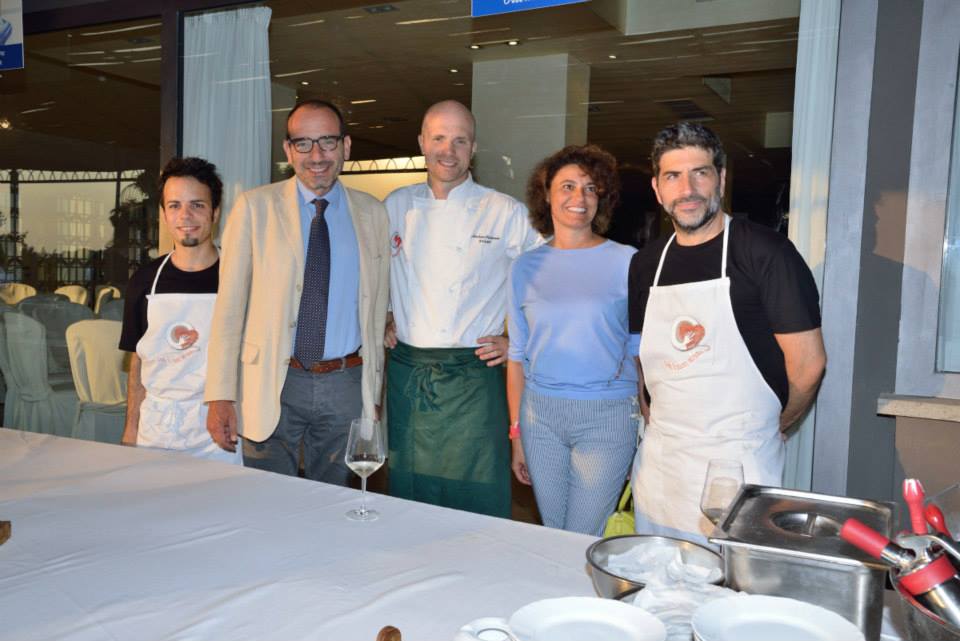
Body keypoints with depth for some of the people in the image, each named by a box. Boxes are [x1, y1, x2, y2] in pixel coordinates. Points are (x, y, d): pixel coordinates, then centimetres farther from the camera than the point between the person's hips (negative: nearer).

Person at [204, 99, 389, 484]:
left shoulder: (371, 213, 6)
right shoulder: (255, 207, -1)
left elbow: (377, 308, 9)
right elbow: (230, 305, -3)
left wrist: (372, 392, 9)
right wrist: (220, 397, -7)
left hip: (346, 385, 2)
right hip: (272, 385, -2)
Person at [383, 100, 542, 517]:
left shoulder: (505, 213, -3)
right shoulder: (396, 206, 7)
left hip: (472, 377, -3)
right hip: (406, 373, 3)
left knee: (477, 503, 1)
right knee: (408, 493, 13)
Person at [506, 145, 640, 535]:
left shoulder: (627, 262, -2)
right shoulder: (526, 266, 6)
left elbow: (641, 350, 0)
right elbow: (517, 354, 8)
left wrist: (648, 426, -6)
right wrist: (516, 433, 7)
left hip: (607, 415, -2)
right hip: (539, 413, 3)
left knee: (584, 542, 3)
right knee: (552, 532, 14)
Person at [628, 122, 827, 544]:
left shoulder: (765, 252, -8)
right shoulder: (646, 264, 9)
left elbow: (808, 361, -7)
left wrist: (769, 429, 4)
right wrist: (654, 421, 8)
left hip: (737, 464, -5)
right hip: (657, 460, 5)